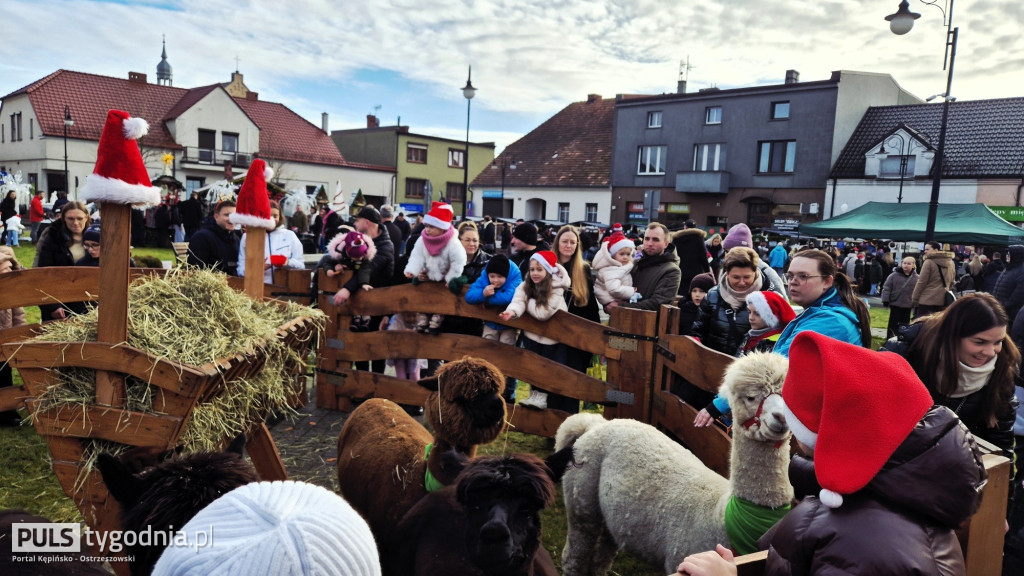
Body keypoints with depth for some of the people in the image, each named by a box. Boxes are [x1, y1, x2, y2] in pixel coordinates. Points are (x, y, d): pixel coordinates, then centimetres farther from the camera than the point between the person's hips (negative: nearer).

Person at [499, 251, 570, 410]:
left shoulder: (556, 289, -22)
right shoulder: (526, 285, -6)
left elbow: (543, 313, -28)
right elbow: (518, 301, -23)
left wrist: (528, 302, -16)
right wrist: (512, 311, -44)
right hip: (532, 334, 5)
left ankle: (541, 396, 13)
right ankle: (536, 394, 27)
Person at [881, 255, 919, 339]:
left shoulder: (916, 278, -4)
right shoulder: (894, 275, -7)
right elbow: (886, 288, -5)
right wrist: (885, 300, -9)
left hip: (908, 305, 2)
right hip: (895, 304, -2)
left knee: (905, 324, 11)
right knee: (893, 323, 2)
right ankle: (889, 339, 9)